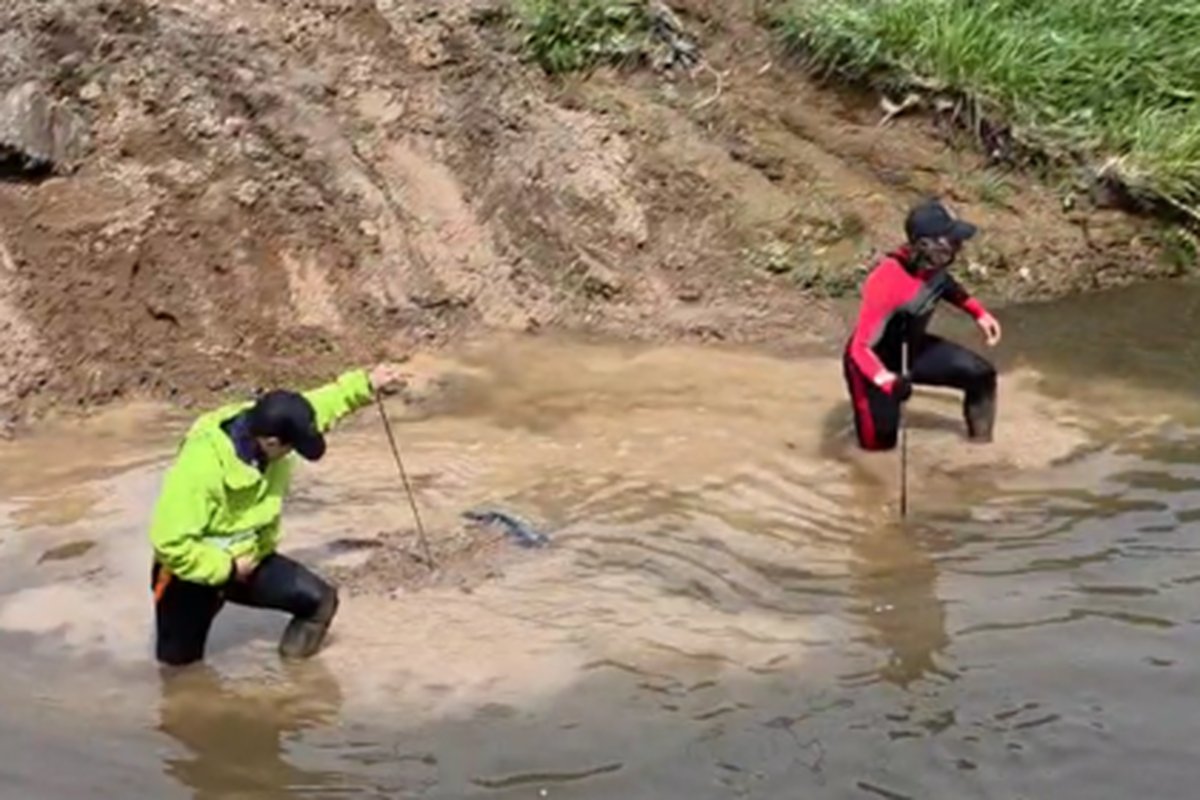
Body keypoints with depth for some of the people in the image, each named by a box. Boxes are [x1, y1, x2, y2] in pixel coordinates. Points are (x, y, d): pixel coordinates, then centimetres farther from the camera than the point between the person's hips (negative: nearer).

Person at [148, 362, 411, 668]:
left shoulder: (265, 425, -17)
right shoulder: (200, 469, -37)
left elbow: (319, 405, 3)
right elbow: (169, 543, -33)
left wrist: (366, 384, -4)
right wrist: (227, 568, -27)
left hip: (249, 559, 5)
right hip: (195, 571, -5)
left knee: (319, 599, -15)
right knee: (178, 660, 7)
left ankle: (300, 637, 18)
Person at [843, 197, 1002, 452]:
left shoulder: (934, 262, -17)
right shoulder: (888, 281, -39)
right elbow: (860, 348, -38)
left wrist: (978, 313, 6)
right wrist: (888, 381, -55)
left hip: (912, 348, 7)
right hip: (875, 363, -7)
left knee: (981, 375, 2)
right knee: (880, 441, -9)